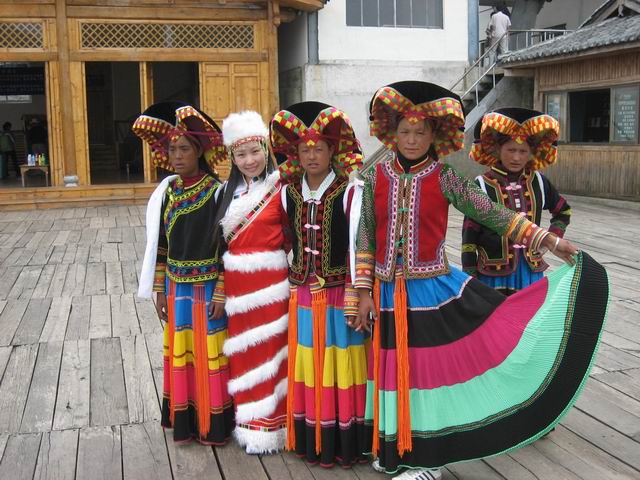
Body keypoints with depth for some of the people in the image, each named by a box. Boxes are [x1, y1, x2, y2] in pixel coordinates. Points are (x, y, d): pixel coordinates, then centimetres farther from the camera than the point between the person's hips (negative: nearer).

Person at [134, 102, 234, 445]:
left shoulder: (216, 192, -10)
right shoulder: (167, 192, 4)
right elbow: (158, 244, 8)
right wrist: (159, 291, 7)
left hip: (209, 287, -4)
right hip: (177, 287, 5)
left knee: (210, 352, 4)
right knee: (180, 352, 11)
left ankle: (213, 423, 18)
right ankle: (184, 421, 25)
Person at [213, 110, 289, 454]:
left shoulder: (280, 188, -6)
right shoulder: (229, 191, 11)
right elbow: (223, 241, 12)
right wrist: (221, 288, 11)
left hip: (269, 282, -5)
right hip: (236, 283, 6)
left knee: (269, 351, 2)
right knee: (243, 353, 12)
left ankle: (269, 427, 16)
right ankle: (249, 424, 27)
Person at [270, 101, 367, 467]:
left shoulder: (349, 192, -10)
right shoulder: (289, 193, 4)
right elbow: (289, 241, 11)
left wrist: (356, 298, -13)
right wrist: (295, 283, 11)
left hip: (339, 293, -4)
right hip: (303, 295, 5)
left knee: (341, 367, 3)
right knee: (307, 369, 10)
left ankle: (345, 442, 16)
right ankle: (311, 441, 23)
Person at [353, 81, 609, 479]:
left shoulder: (443, 178, -5)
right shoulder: (376, 178, 0)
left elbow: (493, 215, -3)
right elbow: (366, 237, 3)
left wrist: (551, 242, -5)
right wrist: (365, 292, 0)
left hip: (434, 289, -2)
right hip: (389, 294, 2)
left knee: (431, 368, 0)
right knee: (396, 369, 12)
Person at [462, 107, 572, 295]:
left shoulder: (538, 182, 5)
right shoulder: (483, 185, -7)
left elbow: (563, 212, 23)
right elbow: (469, 234, -4)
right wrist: (470, 277, -6)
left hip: (530, 269, 4)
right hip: (494, 272, -4)